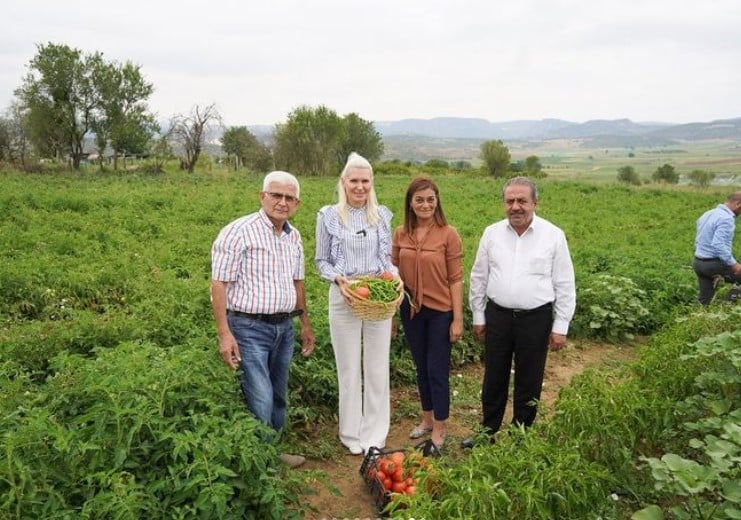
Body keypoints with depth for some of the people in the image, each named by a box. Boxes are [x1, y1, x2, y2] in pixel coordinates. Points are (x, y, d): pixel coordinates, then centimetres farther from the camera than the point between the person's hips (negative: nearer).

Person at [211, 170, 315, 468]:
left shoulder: (294, 237, 9)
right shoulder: (239, 232, -13)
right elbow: (219, 284, -15)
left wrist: (305, 324, 21)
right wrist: (224, 334, -19)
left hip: (284, 327, 7)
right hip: (250, 328, -7)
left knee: (278, 397, 17)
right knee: (260, 401, -7)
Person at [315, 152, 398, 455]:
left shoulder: (382, 215, 6)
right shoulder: (329, 216, -1)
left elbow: (388, 257, 12)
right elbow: (321, 261, 4)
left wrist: (395, 276, -8)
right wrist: (337, 278, -15)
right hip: (344, 297, -2)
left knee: (377, 367, 7)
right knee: (349, 368, 7)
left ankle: (375, 436, 22)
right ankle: (351, 434, 24)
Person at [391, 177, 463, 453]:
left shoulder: (448, 234, -11)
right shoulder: (400, 234, -1)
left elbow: (455, 279, -9)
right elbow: (393, 273, 7)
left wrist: (458, 319, -10)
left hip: (440, 311, -4)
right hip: (411, 311, 4)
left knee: (437, 371, 5)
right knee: (421, 368, 18)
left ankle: (439, 429, 22)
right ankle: (427, 419, 37)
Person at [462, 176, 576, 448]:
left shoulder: (553, 236, -6)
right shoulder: (492, 233, 1)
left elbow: (565, 285, -2)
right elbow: (479, 278, 8)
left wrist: (560, 326, -4)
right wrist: (478, 316, 8)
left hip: (536, 318, -2)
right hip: (498, 316, 2)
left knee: (529, 383, 10)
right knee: (494, 378, 14)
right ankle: (488, 432, 31)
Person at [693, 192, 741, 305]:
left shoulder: (707, 214, 14)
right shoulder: (726, 218, -16)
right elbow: (719, 245, -27)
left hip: (698, 263, 9)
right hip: (714, 264, -9)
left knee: (704, 300, 14)